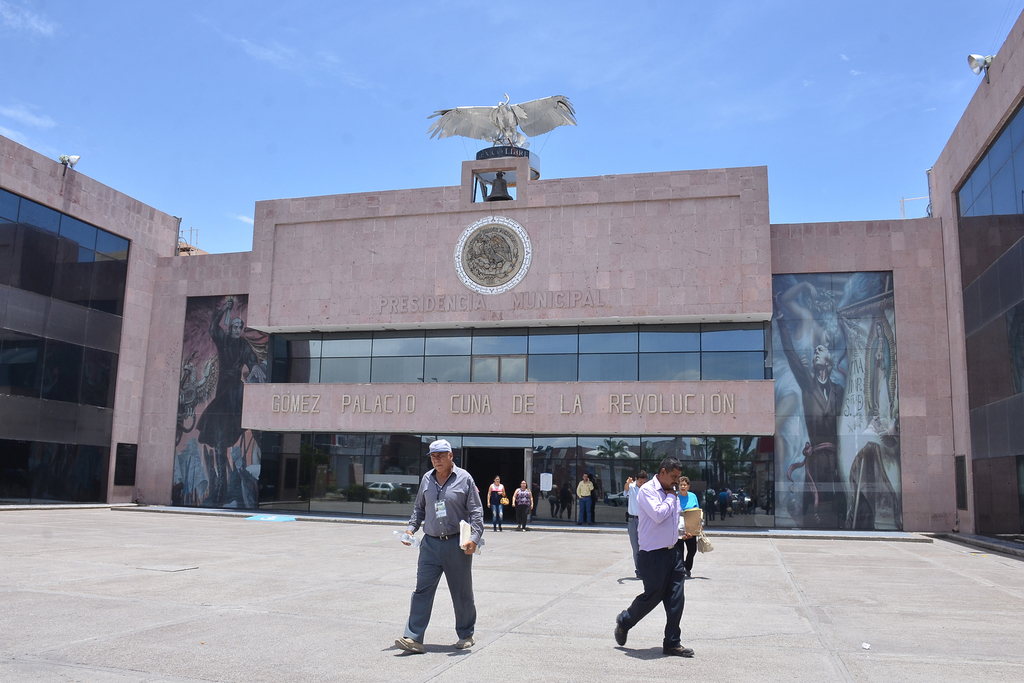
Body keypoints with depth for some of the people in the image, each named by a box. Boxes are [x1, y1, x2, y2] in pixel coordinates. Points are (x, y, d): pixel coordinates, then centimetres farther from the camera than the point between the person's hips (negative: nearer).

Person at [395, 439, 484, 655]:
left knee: (462, 593, 8)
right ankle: (414, 638, 1)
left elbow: (476, 511, -3)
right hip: (430, 543, 3)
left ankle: (466, 635, 25)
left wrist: (475, 537, -14)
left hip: (457, 545, -3)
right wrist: (411, 527, 6)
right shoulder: (427, 479, 10)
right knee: (422, 591, -2)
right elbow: (419, 508, 21)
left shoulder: (464, 478, -2)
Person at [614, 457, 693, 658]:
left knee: (675, 600, 6)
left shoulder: (672, 492, 12)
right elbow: (658, 515, -26)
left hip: (673, 552, 8)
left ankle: (672, 643, 15)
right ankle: (624, 621, 28)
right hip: (653, 555, -8)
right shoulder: (647, 491, -13)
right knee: (652, 596, 3)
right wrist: (670, 498, -13)